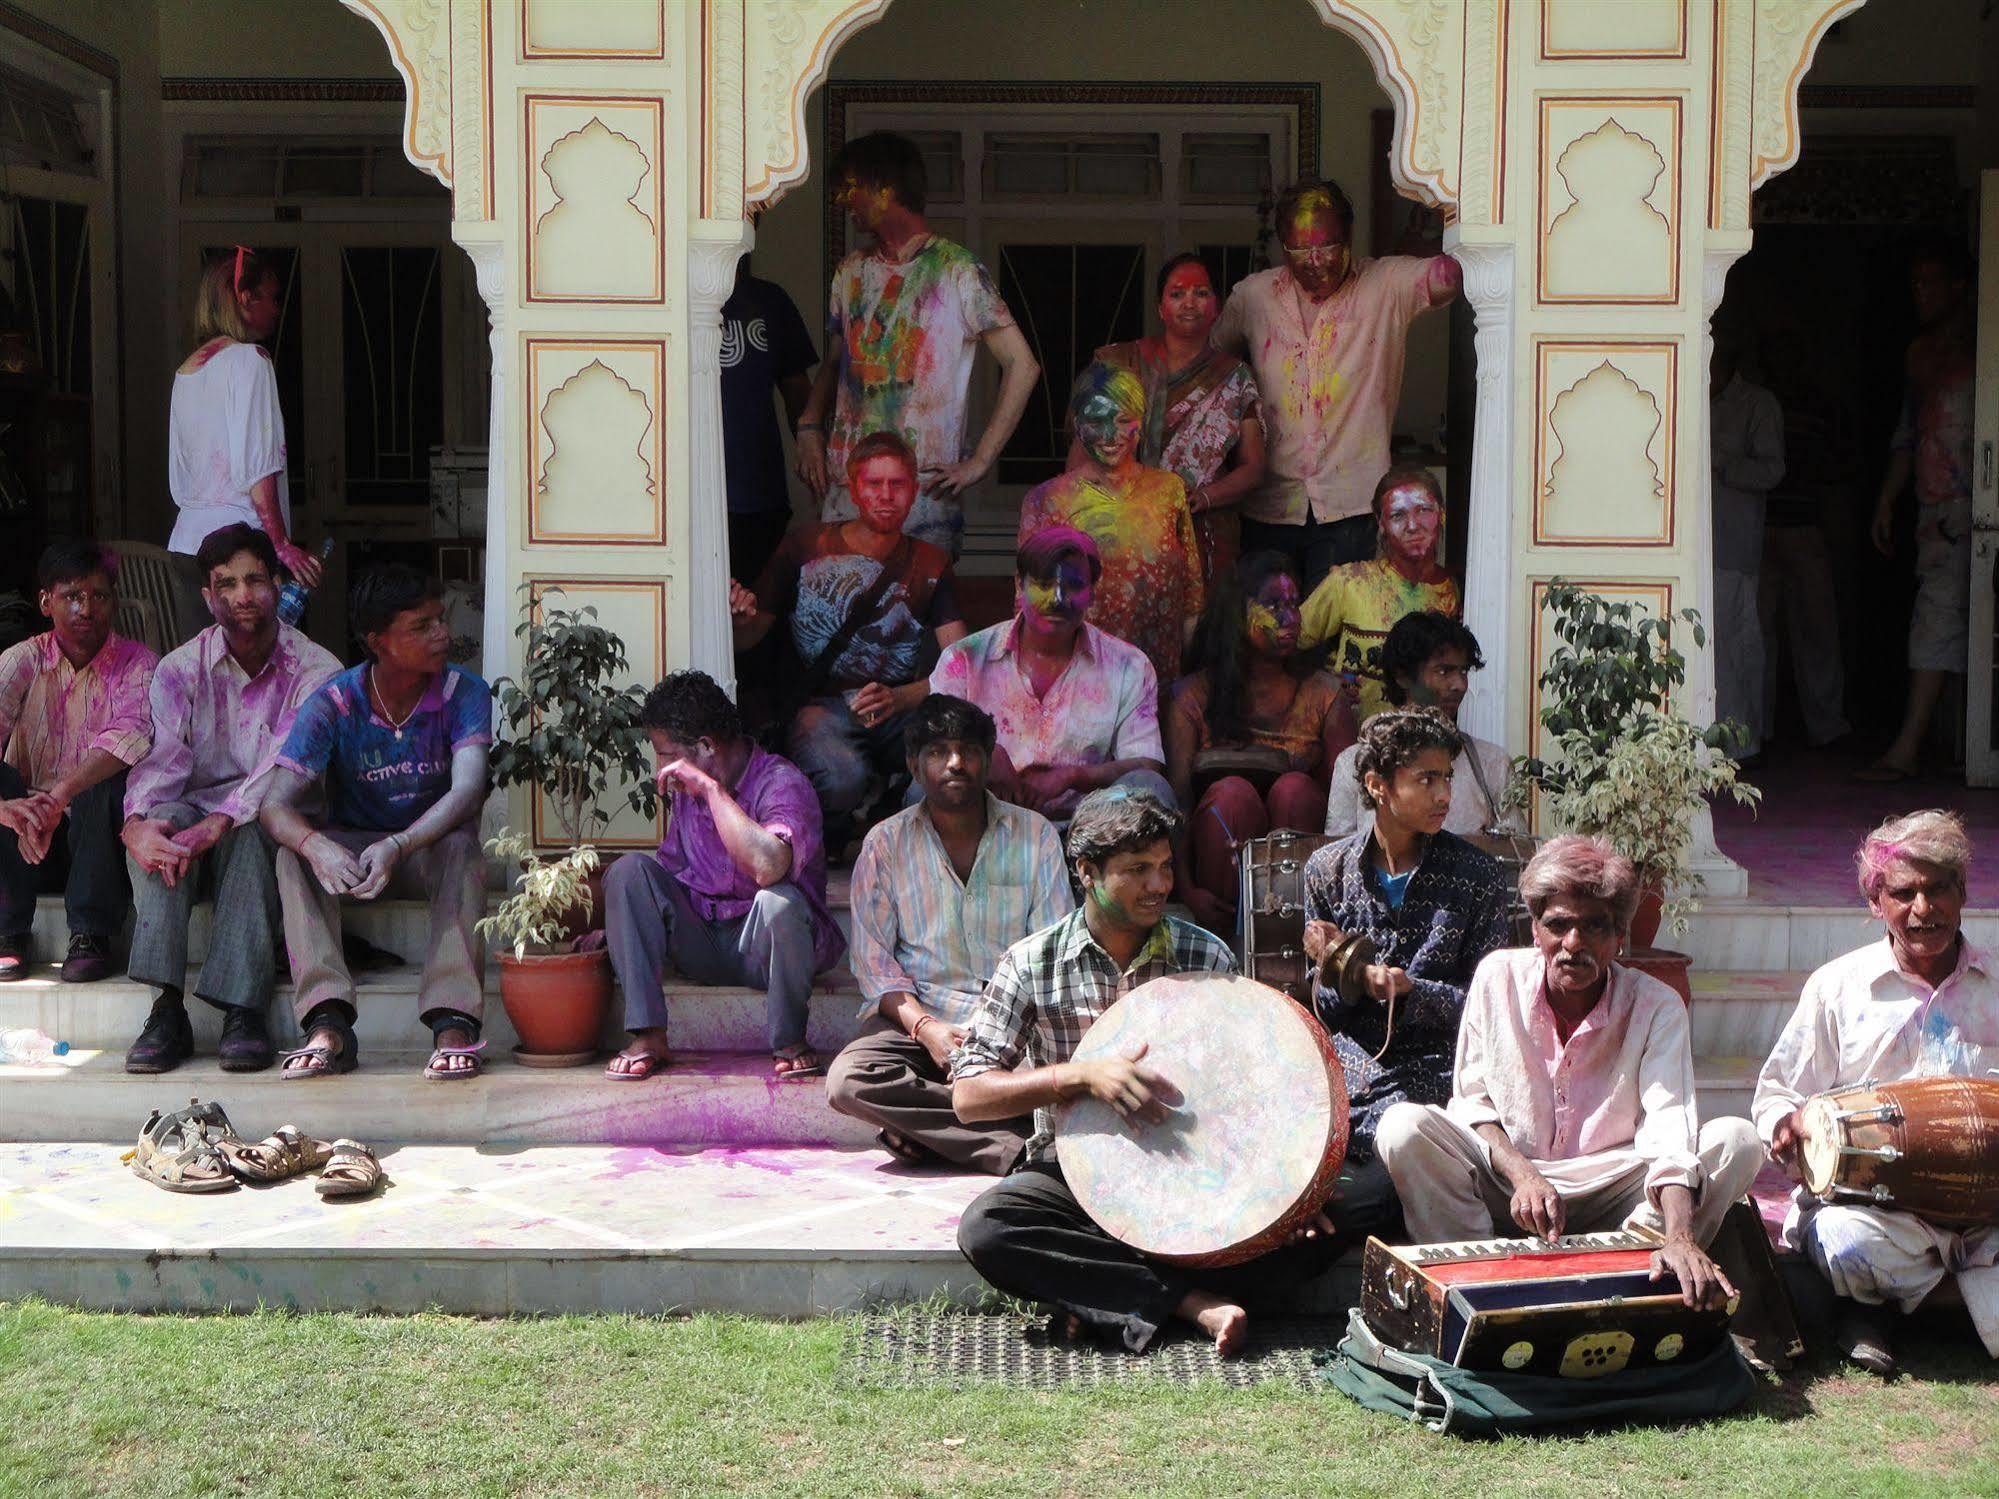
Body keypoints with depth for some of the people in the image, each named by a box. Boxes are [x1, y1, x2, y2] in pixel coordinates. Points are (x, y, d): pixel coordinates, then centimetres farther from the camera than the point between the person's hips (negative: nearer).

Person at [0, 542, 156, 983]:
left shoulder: (137, 664, -6)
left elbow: (134, 733, -28)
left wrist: (59, 798, -43)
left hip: (99, 834, -2)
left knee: (111, 781, -32)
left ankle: (91, 936, -22)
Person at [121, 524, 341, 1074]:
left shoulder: (315, 670, -4)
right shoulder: (181, 668, 4)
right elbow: (161, 759, -10)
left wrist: (216, 824, -36)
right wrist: (137, 823, -34)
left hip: (272, 827, -2)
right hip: (195, 815, 2)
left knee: (249, 829, -36)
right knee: (164, 815, -32)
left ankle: (243, 1010, -41)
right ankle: (167, 1007, -39)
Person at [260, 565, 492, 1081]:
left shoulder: (465, 693, -14)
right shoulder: (334, 703, -13)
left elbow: (467, 790, -29)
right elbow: (276, 804, -21)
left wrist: (398, 847, -47)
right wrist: (316, 846, -46)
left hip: (431, 850, -1)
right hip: (353, 849, 1)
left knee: (461, 845, -35)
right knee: (295, 853, -29)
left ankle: (454, 1022, -44)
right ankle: (328, 1023, -40)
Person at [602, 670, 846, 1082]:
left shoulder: (781, 783, -18)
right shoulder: (684, 790, 5)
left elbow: (769, 866, -38)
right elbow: (670, 868, 19)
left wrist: (712, 789, -30)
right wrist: (615, 928, 9)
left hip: (764, 944, -6)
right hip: (703, 947, 6)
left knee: (778, 901, -39)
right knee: (629, 869, -12)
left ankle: (789, 1040, -14)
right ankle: (648, 1035, -18)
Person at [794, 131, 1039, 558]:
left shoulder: (956, 270, -3)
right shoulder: (851, 271, 16)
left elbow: (1022, 366, -6)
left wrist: (980, 462, -11)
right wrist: (810, 427, 4)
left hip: (927, 486, -5)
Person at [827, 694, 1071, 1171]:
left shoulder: (1035, 835, 7)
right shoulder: (886, 844, 6)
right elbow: (874, 961, 2)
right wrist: (925, 1027, -16)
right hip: (920, 1016, 0)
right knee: (848, 1081, -32)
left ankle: (921, 1124, -21)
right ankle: (1013, 1146, -31)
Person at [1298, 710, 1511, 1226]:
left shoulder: (1476, 874, -1)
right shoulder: (1328, 869, 5)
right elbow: (1327, 1013, 10)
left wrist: (1410, 990, -19)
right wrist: (1333, 971, -14)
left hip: (1434, 1062, -1)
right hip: (1353, 1053, 2)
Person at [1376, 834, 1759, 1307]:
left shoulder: (1655, 1007, -11)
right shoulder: (1498, 977, -6)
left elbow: (1669, 1127, -25)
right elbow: (1470, 1098, -1)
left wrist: (1679, 1235, -44)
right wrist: (1522, 1175, -21)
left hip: (1608, 1193, 0)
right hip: (1505, 1180, 0)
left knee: (1737, 1142, -22)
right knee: (1404, 1127, -26)